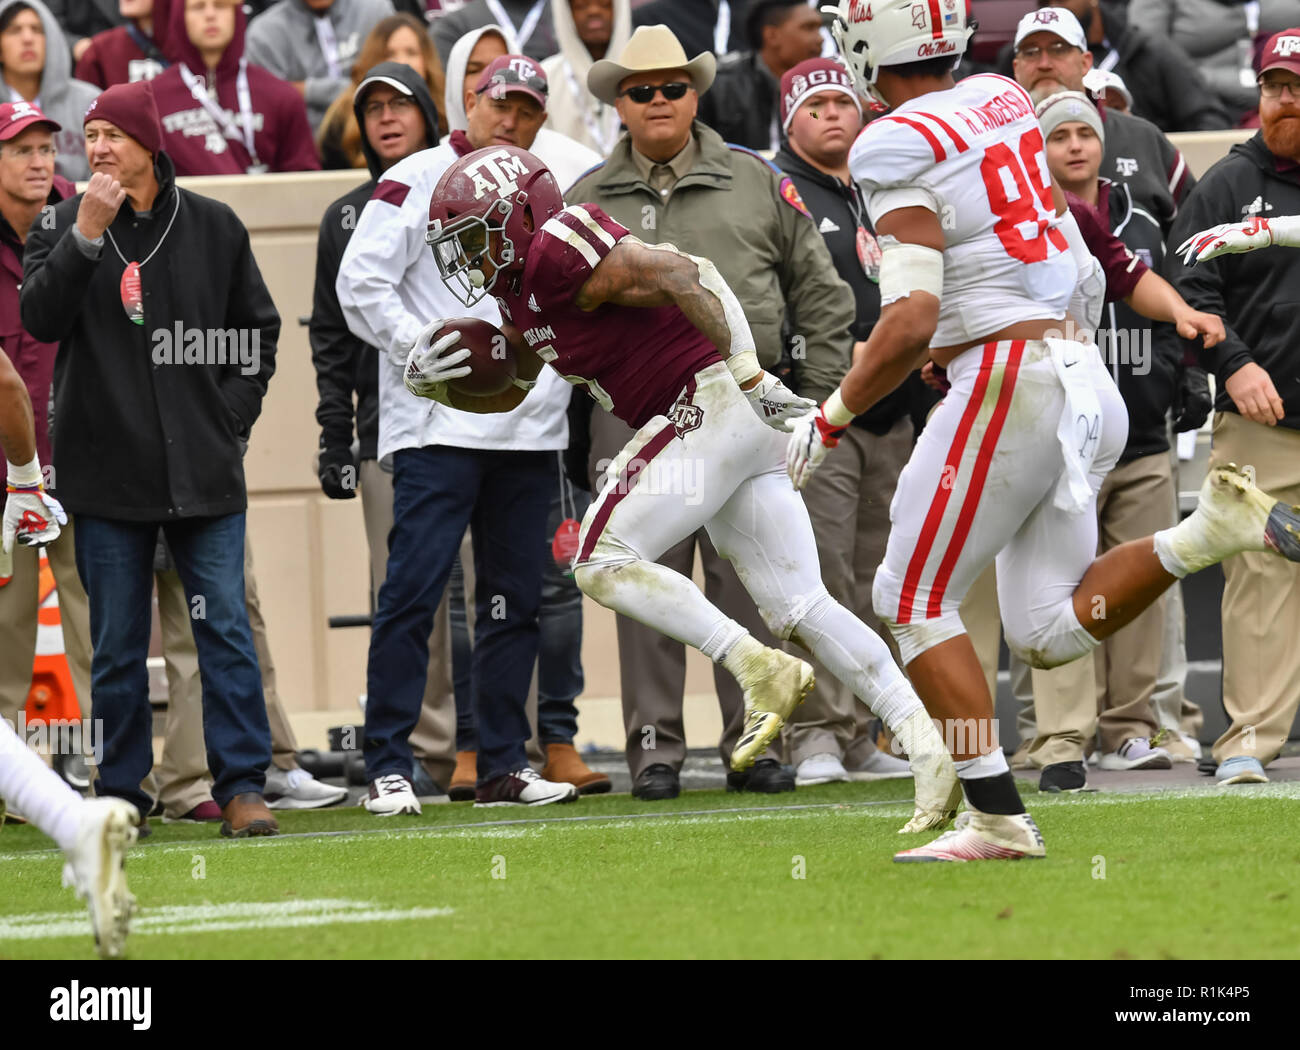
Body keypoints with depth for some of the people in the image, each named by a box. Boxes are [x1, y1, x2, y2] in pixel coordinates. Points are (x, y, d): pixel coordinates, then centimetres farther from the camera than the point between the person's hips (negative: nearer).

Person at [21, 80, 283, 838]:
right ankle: (121, 794, 10)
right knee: (118, 645, 4)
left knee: (225, 630, -5)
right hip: (107, 471, 0)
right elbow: (41, 318, -10)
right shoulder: (63, 225, 5)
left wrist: (233, 413, 3)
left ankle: (242, 784, -2)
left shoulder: (213, 227, 6)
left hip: (204, 469, 0)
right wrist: (85, 235, -18)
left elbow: (259, 328, 15)